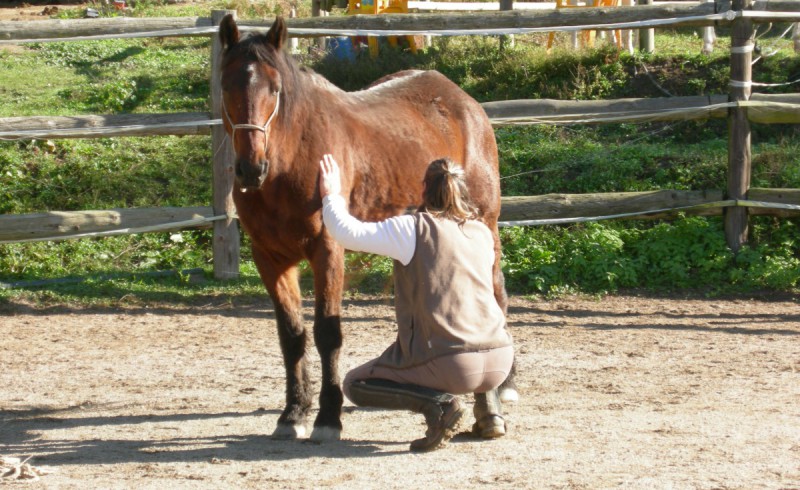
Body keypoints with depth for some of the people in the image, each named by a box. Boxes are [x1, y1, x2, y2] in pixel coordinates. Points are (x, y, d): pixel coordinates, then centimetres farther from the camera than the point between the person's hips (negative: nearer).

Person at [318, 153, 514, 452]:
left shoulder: (413, 229, -4)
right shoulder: (483, 233, 13)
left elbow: (348, 233, -7)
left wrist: (331, 196, 12)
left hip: (449, 366, -6)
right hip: (500, 360, 6)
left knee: (355, 384, 15)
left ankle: (437, 401, -9)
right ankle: (489, 411, 20)